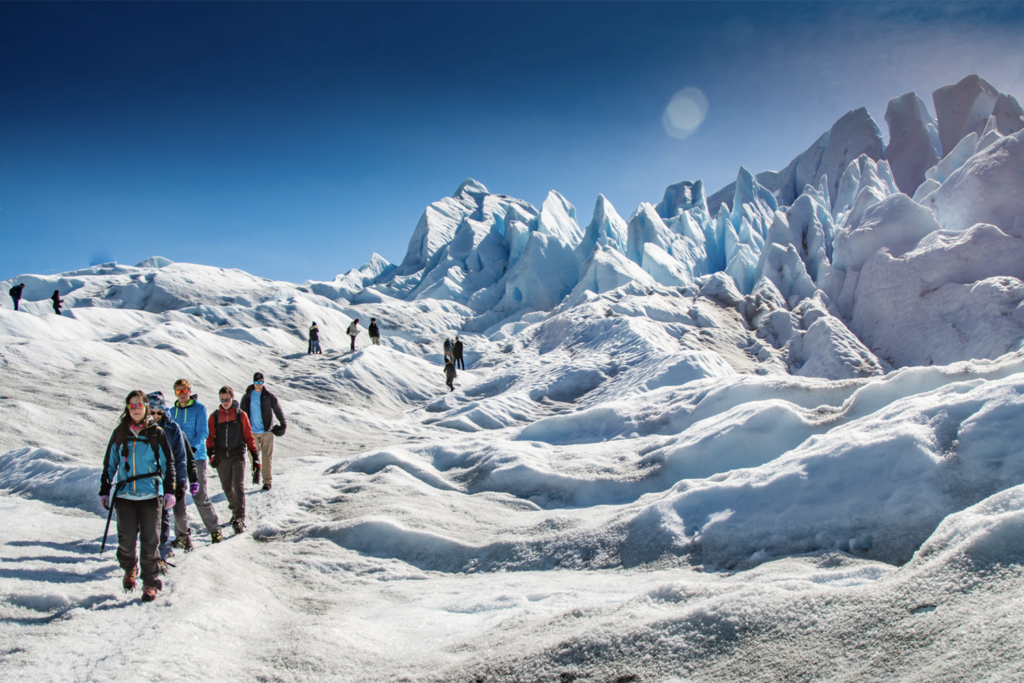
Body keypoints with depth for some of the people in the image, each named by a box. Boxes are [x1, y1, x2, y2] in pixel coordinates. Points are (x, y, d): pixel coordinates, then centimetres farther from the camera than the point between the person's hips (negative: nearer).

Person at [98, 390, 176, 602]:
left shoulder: (156, 433, 3)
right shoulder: (119, 433, 8)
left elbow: (168, 463, 7)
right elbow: (109, 464, 15)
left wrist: (169, 491, 2)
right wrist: (104, 491, 13)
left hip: (151, 495, -2)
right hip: (124, 495, 2)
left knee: (150, 541, -1)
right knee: (126, 540, 2)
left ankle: (151, 582, 11)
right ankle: (129, 569, 32)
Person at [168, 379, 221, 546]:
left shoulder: (199, 408, -1)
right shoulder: (171, 412, 12)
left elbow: (203, 432, -9)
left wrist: (193, 448, -26)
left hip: (196, 457, -4)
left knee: (200, 496, -3)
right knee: (177, 498, 4)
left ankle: (214, 529, 12)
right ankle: (182, 535, 14)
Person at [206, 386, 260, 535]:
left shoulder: (241, 415, 3)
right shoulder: (214, 416, 8)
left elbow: (249, 436, 5)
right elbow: (210, 437, 6)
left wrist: (255, 457, 2)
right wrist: (211, 454, -11)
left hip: (237, 455, -3)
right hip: (221, 458, 3)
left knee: (238, 487, -12)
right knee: (227, 488, 11)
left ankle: (239, 518, -13)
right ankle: (235, 510, 32)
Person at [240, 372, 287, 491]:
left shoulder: (269, 396, 0)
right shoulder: (247, 397, 5)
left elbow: (277, 410, 6)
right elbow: (242, 413, 14)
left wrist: (283, 424, 4)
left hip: (266, 431, -1)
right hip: (252, 432, 1)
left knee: (267, 457, -2)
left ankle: (267, 481, 7)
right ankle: (256, 472, 30)